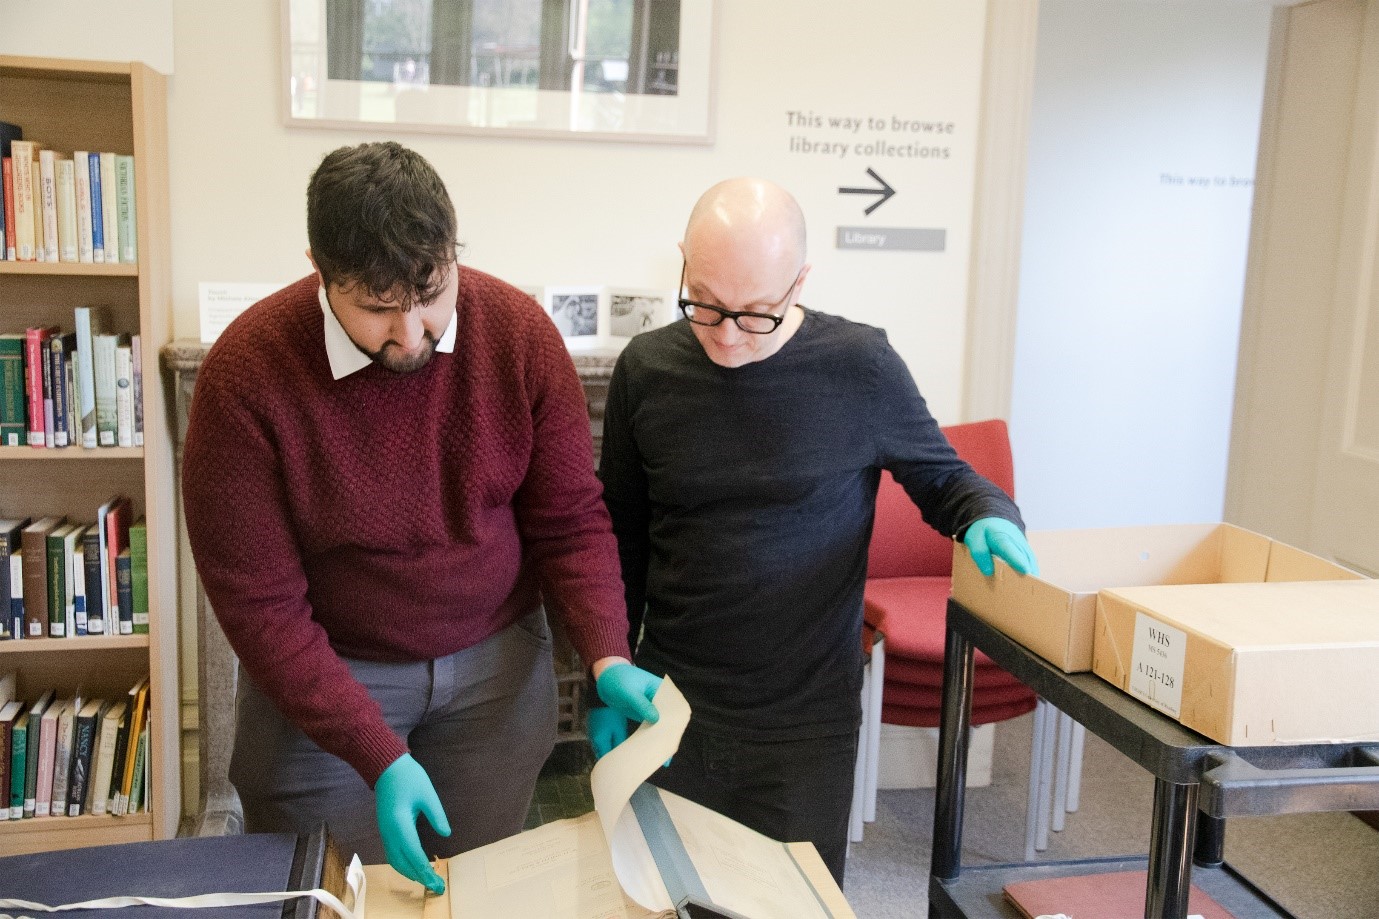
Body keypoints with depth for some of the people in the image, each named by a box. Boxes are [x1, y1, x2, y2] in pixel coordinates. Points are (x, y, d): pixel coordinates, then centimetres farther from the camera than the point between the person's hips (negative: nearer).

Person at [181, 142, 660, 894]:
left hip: (499, 663, 2)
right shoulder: (245, 373, -20)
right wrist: (380, 759, -23)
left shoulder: (520, 332, -14)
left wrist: (609, 660, -20)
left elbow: (570, 521, -6)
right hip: (320, 673, -2)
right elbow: (261, 604, -17)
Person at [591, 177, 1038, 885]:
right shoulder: (645, 369, -4)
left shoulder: (860, 367, -11)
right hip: (669, 706, 2)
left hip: (807, 721, -2)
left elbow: (939, 474, 6)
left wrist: (988, 515, -16)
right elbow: (620, 537, 7)